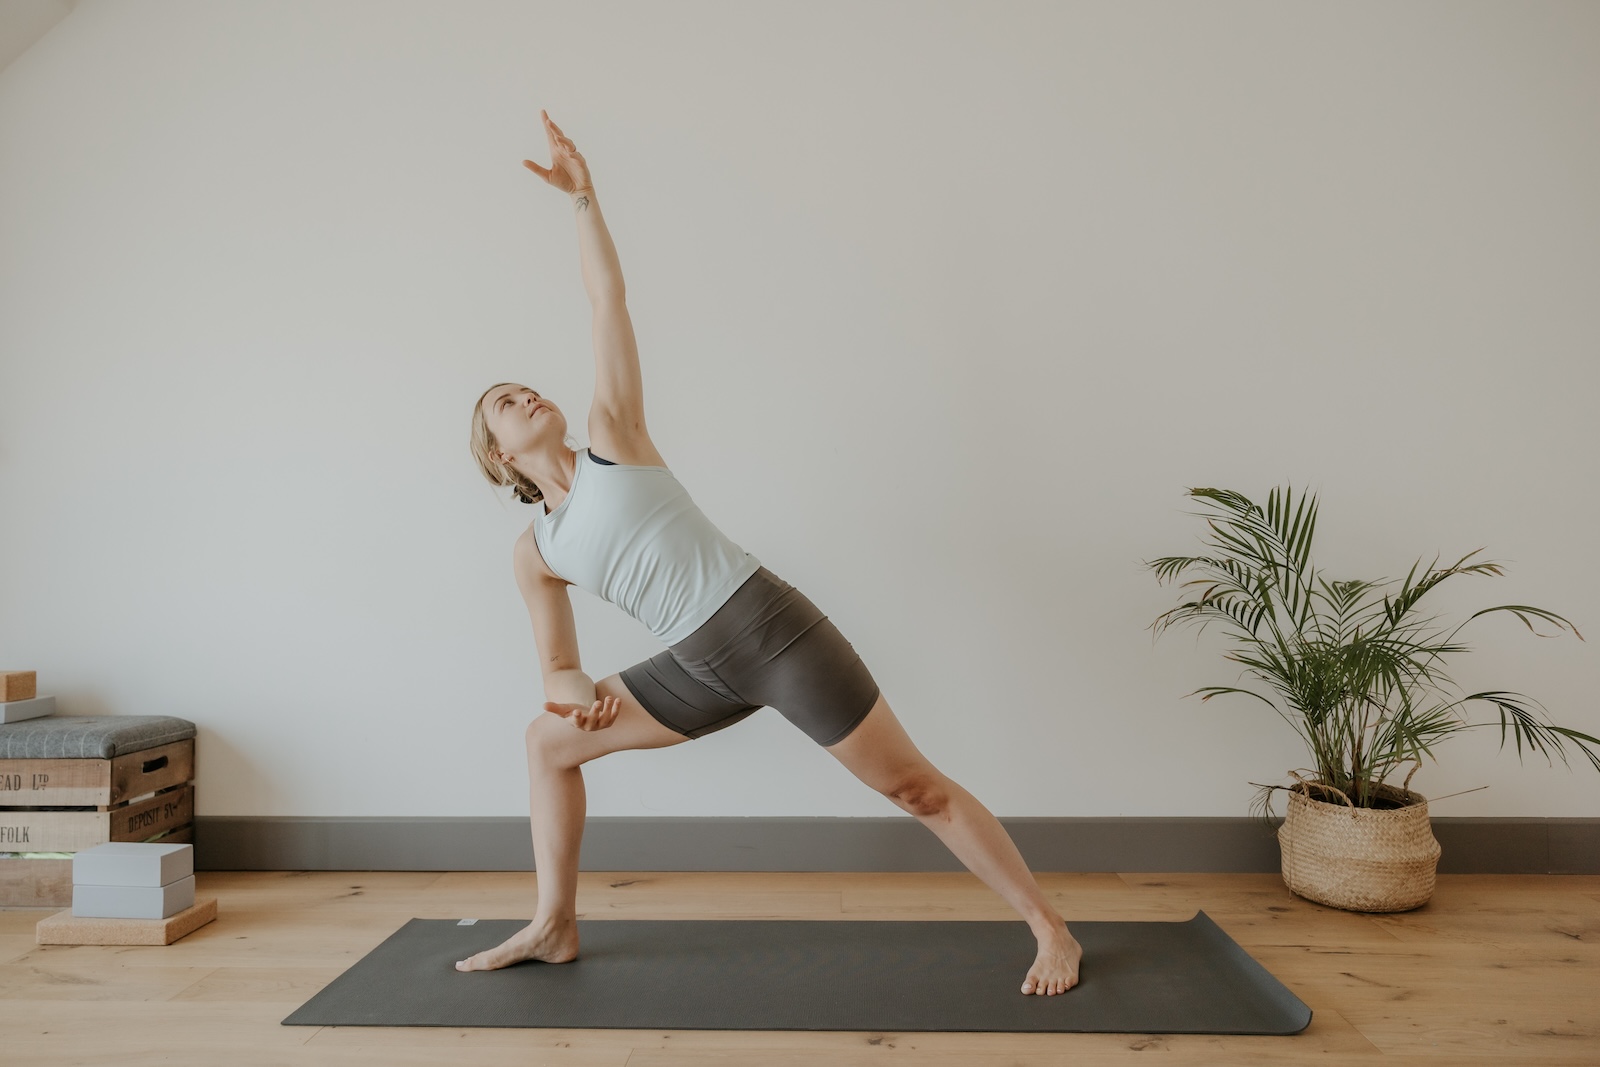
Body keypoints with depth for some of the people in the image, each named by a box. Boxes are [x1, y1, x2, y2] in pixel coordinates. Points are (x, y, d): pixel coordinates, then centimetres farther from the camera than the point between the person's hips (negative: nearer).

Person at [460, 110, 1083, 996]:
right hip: (705, 670, 5)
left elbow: (609, 302, 0)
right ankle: (554, 929, 24)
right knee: (549, 737, 11)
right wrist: (583, 692, -8)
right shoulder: (533, 553, 11)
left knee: (915, 788, -2)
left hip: (776, 628, -5)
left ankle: (1052, 931, 13)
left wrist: (584, 199, -6)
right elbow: (558, 667, 14)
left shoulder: (612, 438, 2)